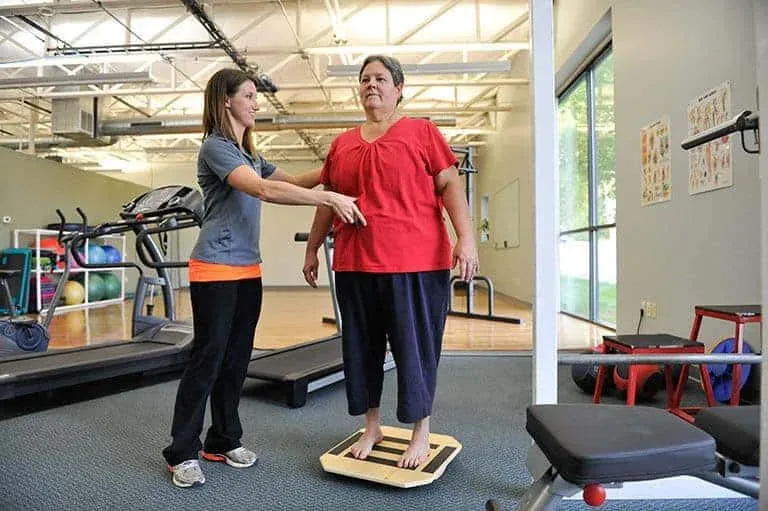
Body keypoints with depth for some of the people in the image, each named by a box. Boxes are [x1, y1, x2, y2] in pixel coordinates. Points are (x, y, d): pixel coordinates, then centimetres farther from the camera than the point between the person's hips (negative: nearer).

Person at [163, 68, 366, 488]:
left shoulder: (248, 153, 18)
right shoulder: (215, 146, -11)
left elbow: (289, 181, 16)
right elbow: (264, 190, -26)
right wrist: (331, 198, -30)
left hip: (248, 269, 8)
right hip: (216, 270, -8)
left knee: (236, 358, 11)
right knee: (207, 358, -3)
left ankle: (223, 441, 24)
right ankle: (183, 452, 12)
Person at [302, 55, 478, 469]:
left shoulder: (422, 132, 3)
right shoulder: (342, 144, 15)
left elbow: (450, 185, -2)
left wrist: (466, 237, -13)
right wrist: (312, 248, 20)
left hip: (416, 264, -4)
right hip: (354, 264, 5)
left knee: (416, 348, 5)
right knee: (361, 348, 12)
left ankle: (420, 435, 24)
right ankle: (371, 427, 32)